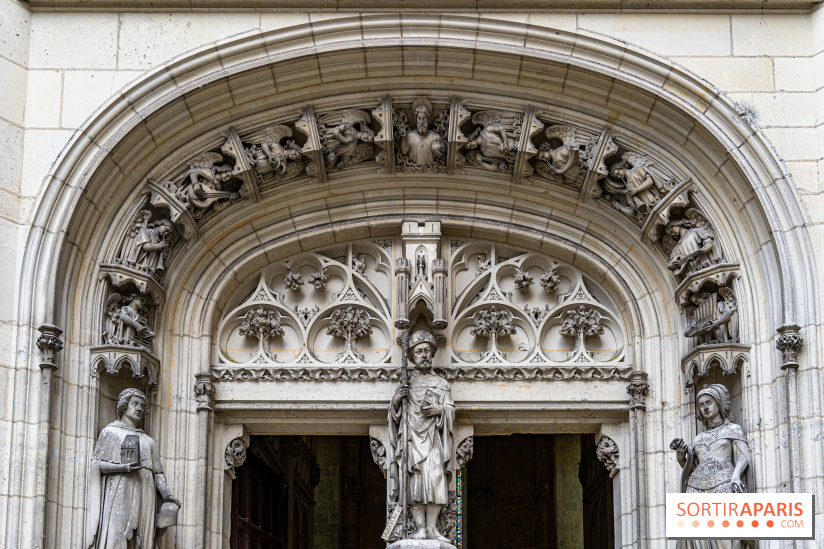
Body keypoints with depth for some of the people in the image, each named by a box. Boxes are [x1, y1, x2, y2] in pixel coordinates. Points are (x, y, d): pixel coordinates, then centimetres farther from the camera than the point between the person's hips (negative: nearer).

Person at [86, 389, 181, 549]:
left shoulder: (147, 440, 23)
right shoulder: (110, 432, 10)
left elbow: (157, 471, 17)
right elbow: (97, 464, 2)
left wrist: (166, 493, -1)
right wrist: (123, 468, -14)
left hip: (143, 497, 4)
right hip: (119, 493, -4)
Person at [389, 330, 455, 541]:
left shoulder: (441, 383, 18)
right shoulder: (405, 382, 18)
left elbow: (451, 410, 11)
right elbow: (395, 413, 15)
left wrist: (439, 410, -11)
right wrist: (396, 400, -7)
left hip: (433, 440, 0)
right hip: (412, 440, 0)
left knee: (434, 480, -13)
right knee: (414, 483, -11)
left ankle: (431, 528, -13)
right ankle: (420, 528, -12)